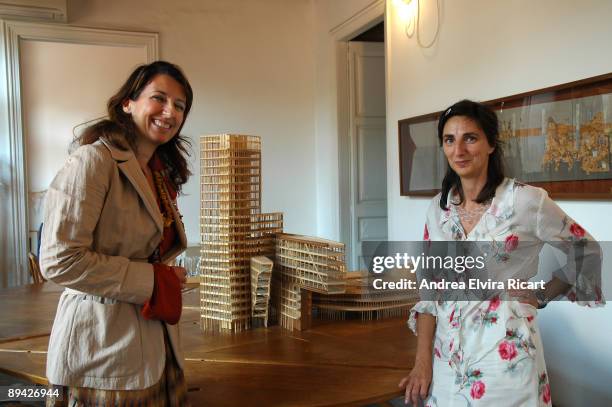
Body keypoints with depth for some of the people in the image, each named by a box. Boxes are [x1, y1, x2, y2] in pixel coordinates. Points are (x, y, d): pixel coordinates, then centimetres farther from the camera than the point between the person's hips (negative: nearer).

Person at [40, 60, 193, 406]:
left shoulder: (162, 172, 12)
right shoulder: (94, 160, -15)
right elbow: (60, 261, -22)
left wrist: (169, 280, 5)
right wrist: (153, 280, -16)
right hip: (102, 349, -8)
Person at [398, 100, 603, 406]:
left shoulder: (526, 200, -10)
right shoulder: (439, 208, 3)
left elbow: (587, 252, 3)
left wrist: (541, 297, -4)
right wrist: (423, 360, -2)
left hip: (504, 355, -4)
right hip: (446, 353, 4)